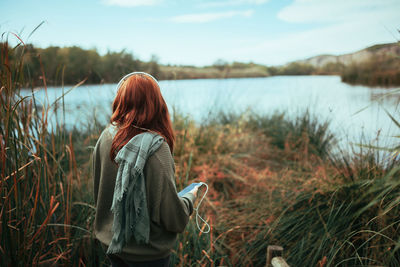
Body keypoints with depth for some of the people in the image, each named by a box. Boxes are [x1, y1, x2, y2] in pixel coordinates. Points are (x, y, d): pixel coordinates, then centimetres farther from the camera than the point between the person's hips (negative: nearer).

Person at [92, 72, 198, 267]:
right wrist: (190, 197, -1)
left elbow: (98, 191, 5)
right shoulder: (155, 148, -26)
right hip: (146, 251, -5)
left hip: (109, 241, 6)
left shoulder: (105, 138, -8)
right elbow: (171, 214, -21)